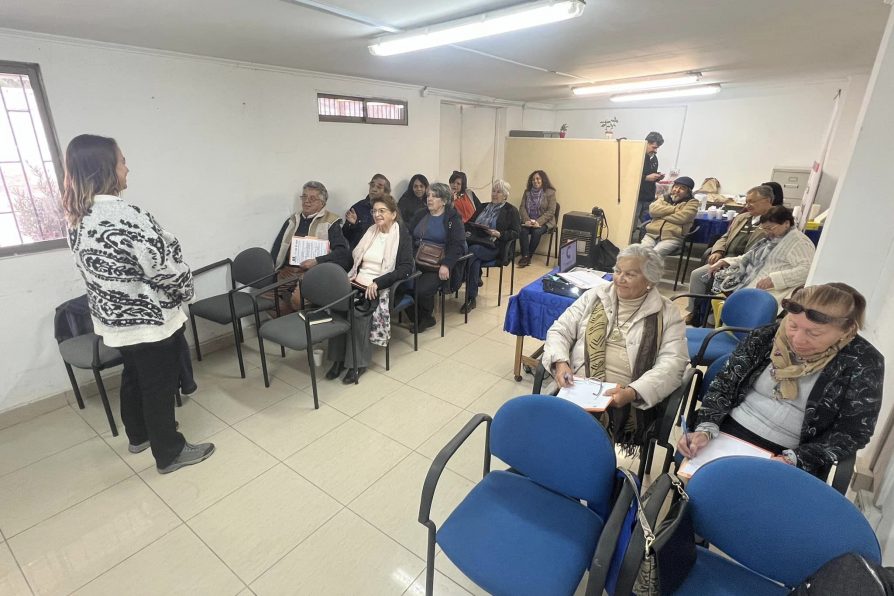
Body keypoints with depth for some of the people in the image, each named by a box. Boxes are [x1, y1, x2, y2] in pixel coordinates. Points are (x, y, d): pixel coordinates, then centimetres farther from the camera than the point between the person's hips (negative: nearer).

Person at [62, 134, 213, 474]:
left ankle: (138, 436, 45)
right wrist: (183, 294, -4)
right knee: (159, 385, 7)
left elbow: (94, 266, 11)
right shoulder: (124, 216, -27)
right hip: (148, 320, -9)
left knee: (133, 377, 25)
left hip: (113, 318, 9)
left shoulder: (76, 216, 2)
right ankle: (169, 453, 24)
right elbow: (166, 268, -24)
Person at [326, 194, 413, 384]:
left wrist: (377, 283, -21)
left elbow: (406, 268, -13)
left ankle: (358, 363, -15)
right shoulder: (370, 231, 16)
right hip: (358, 282, 5)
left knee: (358, 311, -31)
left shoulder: (403, 235, -1)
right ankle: (338, 358, -13)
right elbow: (354, 258, 21)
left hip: (382, 287, -5)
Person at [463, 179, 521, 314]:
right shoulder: (483, 207, 26)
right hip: (475, 241, 4)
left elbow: (515, 233, 1)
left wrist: (499, 234, -15)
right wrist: (469, 230, 0)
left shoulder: (511, 211, 10)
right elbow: (471, 222, 24)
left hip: (493, 246, -4)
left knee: (471, 252, -34)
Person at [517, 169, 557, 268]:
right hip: (529, 221, 3)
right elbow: (522, 208, 3)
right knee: (522, 230, -28)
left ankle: (529, 256, -15)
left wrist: (538, 222, -21)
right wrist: (527, 220, -16)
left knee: (537, 231, -32)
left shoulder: (550, 192, -3)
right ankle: (525, 256, -23)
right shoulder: (527, 192, 9)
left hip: (544, 222, -3)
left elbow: (551, 211, -9)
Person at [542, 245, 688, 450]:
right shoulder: (594, 296, 12)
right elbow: (560, 330, 11)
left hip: (626, 399, -2)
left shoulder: (667, 314, 6)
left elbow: (673, 363, -4)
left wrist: (632, 392, -19)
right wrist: (561, 362, -10)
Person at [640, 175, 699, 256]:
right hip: (652, 235, 4)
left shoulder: (692, 202, 11)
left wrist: (661, 214, 1)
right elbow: (653, 210, 1)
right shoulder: (664, 198, 22)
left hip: (672, 238, -4)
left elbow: (682, 217, -9)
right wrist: (675, 209, -1)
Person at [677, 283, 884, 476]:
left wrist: (793, 460, -19)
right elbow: (725, 383, 0)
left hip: (787, 454, -1)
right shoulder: (766, 336, -3)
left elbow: (852, 434, -4)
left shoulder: (864, 363, -7)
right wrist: (706, 429, -15)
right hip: (728, 430, 2)